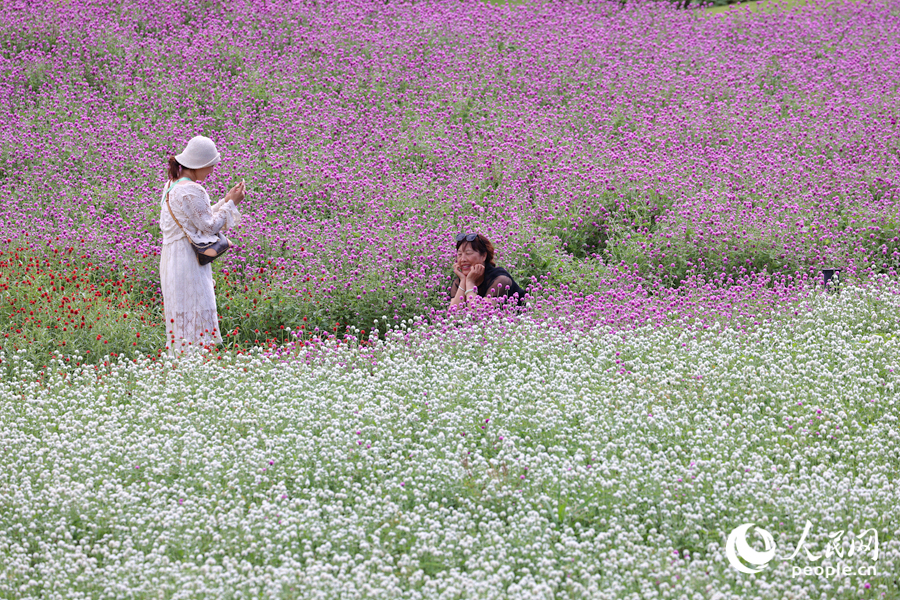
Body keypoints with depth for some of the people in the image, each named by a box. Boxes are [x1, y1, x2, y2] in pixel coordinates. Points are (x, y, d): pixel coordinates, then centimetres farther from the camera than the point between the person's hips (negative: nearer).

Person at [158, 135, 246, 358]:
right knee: (196, 314, -7)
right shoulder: (192, 190, -18)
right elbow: (209, 225, -12)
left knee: (180, 316, 11)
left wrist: (226, 201, 15)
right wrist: (230, 203, -3)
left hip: (172, 256, 10)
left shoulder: (173, 185, 13)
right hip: (188, 260, -10)